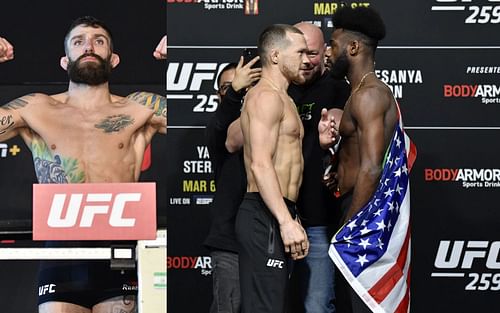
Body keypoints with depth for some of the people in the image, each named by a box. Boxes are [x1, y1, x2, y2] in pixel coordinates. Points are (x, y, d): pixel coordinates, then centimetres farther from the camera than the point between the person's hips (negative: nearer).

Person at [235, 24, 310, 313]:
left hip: (274, 215, 10)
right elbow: (260, 165, -21)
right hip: (266, 216, -10)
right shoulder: (267, 96, -10)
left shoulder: (281, 99, 22)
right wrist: (286, 222, -26)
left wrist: (291, 219, 25)